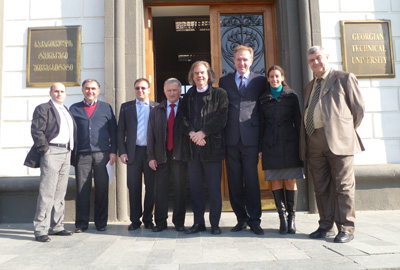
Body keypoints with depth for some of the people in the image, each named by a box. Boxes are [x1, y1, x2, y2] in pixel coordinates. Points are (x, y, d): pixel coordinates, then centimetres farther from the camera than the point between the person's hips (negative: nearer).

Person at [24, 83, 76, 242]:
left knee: (60, 193, 10)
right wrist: (45, 150, -14)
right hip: (51, 152, -7)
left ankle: (56, 227, 19)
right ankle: (41, 230, -1)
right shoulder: (43, 109, 0)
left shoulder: (67, 111, 22)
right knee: (47, 193, -8)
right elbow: (36, 131, -9)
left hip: (66, 153, 7)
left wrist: (72, 150, 14)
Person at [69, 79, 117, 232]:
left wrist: (113, 151, 0)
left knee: (102, 188, 3)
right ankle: (81, 223, 14)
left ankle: (101, 223, 15)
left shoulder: (106, 108, 12)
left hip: (102, 153, 0)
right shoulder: (74, 109, 13)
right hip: (81, 155, 0)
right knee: (82, 189, 1)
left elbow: (113, 131, 9)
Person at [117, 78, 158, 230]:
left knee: (151, 187, 5)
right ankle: (135, 220, 17)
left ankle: (148, 219, 19)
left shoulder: (157, 107, 7)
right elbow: (121, 131, 8)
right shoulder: (126, 107, 11)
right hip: (133, 151, 1)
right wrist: (122, 151, -2)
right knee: (133, 187, 5)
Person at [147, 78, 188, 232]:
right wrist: (151, 156, 1)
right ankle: (160, 222, 15)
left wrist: (190, 153, -7)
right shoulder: (156, 111, 11)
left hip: (180, 154, -2)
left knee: (180, 189, 4)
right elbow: (151, 135, 8)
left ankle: (179, 222, 16)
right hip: (161, 155, 2)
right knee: (160, 189, 4)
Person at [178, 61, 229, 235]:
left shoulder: (219, 94, 4)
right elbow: (183, 118, 4)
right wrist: (192, 133, -13)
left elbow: (221, 118, -6)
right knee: (195, 187, 8)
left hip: (212, 147, -3)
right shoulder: (187, 96, 16)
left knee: (214, 188, 1)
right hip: (193, 148, 4)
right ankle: (198, 222, 19)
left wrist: (202, 133, -14)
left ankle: (215, 224, 13)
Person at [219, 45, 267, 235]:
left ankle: (254, 219, 13)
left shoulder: (260, 81, 9)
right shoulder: (224, 81, 13)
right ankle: (241, 218, 19)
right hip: (231, 139, 2)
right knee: (234, 182, 6)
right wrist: (222, 134, 2)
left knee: (252, 180, 0)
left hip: (251, 138, -2)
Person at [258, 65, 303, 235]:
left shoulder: (291, 96, 8)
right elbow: (261, 124, 10)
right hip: (270, 145, 1)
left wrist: (300, 144, 1)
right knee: (275, 181, 1)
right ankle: (282, 218, 9)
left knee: (290, 181, 1)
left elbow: (297, 121, 8)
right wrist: (260, 147, 5)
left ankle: (291, 218, 11)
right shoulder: (263, 99, 11)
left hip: (289, 143, -1)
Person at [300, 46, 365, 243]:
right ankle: (326, 227, 18)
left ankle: (346, 229, 7)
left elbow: (358, 109, 5)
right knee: (321, 188, 8)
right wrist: (304, 140, 11)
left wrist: (347, 131, 4)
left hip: (338, 140, -5)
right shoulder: (309, 86, 24)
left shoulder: (345, 78, 7)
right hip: (313, 141, 6)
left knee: (343, 186, -2)